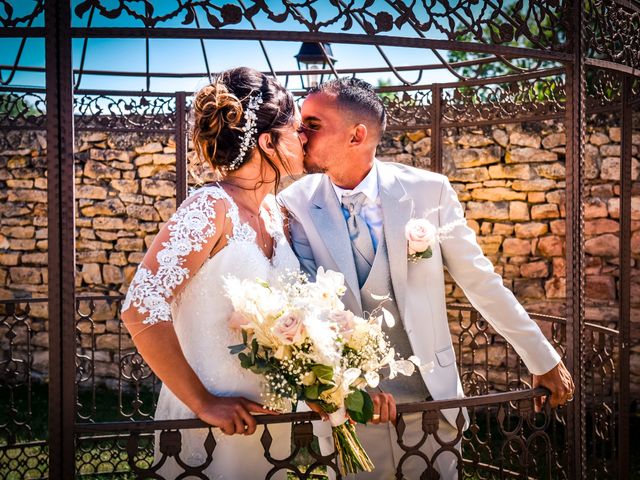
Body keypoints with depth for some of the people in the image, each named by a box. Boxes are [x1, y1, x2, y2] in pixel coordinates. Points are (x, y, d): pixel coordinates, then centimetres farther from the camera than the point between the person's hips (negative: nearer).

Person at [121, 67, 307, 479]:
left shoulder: (272, 209, 3)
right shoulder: (213, 207, -20)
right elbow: (142, 309, -24)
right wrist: (202, 402, -19)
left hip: (267, 415, 7)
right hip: (213, 425, -7)